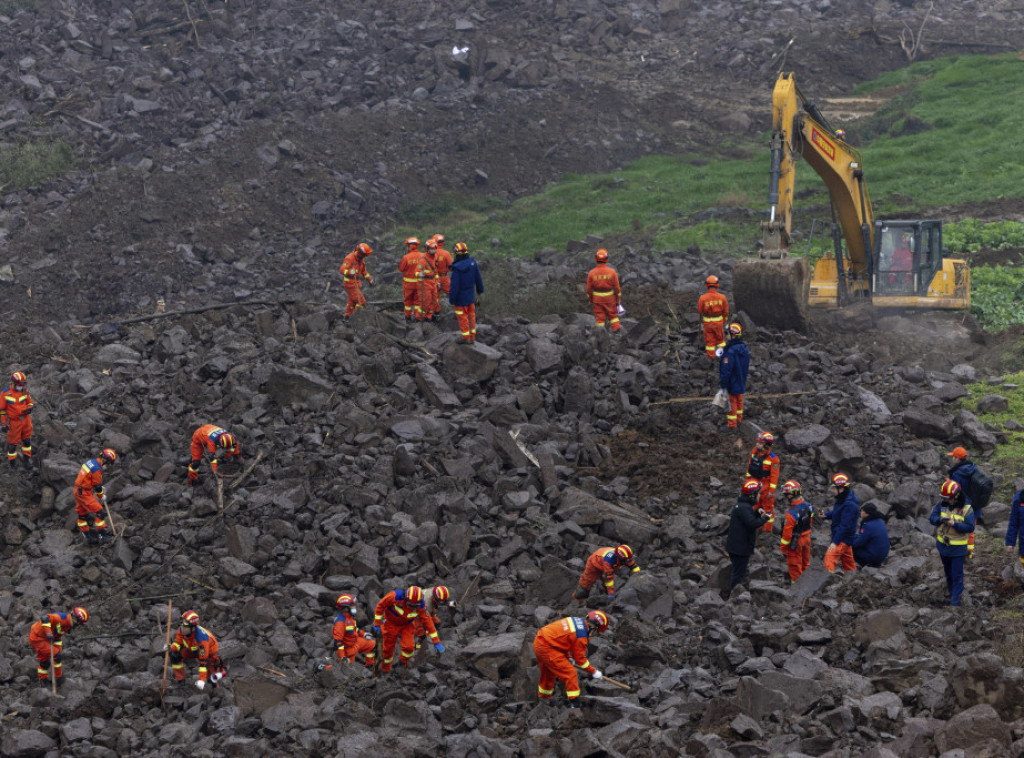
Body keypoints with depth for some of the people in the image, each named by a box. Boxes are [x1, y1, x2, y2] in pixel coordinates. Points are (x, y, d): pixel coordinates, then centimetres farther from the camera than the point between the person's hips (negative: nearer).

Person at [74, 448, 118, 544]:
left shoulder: (91, 461, 7)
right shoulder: (97, 469, -22)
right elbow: (97, 486, -14)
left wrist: (101, 486, 26)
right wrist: (102, 497, 1)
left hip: (78, 491, 10)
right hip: (84, 493, -10)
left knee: (82, 514, 17)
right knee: (98, 511, -9)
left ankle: (86, 535, 28)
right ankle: (102, 534, -9)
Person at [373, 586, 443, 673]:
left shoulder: (421, 606, -28)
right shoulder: (396, 596, -37)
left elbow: (428, 622, -17)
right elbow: (380, 606, -20)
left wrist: (436, 642, -15)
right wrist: (377, 624, -15)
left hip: (407, 625, 1)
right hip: (391, 623, -1)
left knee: (409, 647, -14)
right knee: (388, 647, 8)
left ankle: (404, 661, 22)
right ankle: (385, 667, 39)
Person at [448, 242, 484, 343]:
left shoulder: (457, 268, -28)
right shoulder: (472, 263, -10)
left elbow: (454, 286, -24)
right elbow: (478, 278, 3)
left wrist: (452, 300, -14)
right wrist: (480, 290, 19)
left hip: (460, 298, -6)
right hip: (471, 296, 6)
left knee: (463, 318, 9)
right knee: (471, 316, 19)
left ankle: (466, 338, 19)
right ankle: (472, 337, 29)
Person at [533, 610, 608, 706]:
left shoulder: (576, 620, 11)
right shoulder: (582, 636, -15)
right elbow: (580, 658, -6)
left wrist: (568, 657, 29)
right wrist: (593, 672, 5)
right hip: (546, 649, -10)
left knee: (548, 672, 27)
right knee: (569, 673, -6)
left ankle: (544, 698, 44)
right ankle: (574, 703, -5)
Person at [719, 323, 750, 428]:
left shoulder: (731, 352, -30)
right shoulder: (744, 348, -2)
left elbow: (726, 369, -27)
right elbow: (746, 366, 10)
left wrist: (723, 384, -19)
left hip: (731, 383, -8)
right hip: (741, 382, 8)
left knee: (731, 403, 5)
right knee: (739, 401, 23)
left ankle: (731, 424, 15)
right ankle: (739, 419, 39)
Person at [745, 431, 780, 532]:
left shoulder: (773, 458, -23)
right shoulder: (754, 451, -5)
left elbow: (774, 475, -18)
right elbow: (750, 466, 8)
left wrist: (772, 490, -15)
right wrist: (748, 479, 14)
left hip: (765, 485, -6)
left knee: (768, 506, 9)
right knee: (755, 505, 19)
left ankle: (768, 528, 22)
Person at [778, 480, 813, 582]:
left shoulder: (791, 514, -32)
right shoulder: (808, 506, -10)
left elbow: (787, 532, -24)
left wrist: (783, 546, -11)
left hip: (795, 542, -7)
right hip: (806, 538, 7)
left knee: (795, 565, 12)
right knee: (805, 562, 24)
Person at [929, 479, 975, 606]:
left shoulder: (966, 509, -16)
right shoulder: (942, 504, -3)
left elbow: (970, 528, -19)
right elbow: (932, 518, -6)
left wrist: (954, 524, -29)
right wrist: (941, 520, -28)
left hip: (958, 548, -5)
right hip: (943, 545, 5)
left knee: (957, 575, -2)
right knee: (948, 571, 23)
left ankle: (955, 600, 4)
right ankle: (950, 590, 44)